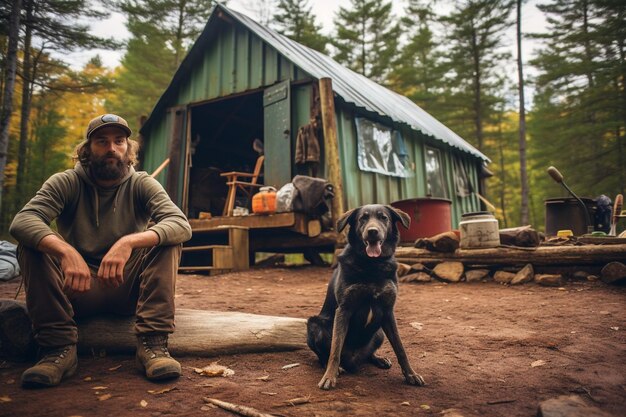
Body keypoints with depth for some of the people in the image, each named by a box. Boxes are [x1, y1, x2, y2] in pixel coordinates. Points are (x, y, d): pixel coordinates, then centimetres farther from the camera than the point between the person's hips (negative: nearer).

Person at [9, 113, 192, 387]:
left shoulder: (142, 184, -4)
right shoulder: (66, 183, -3)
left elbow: (182, 225, -22)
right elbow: (22, 221, -21)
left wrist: (129, 242, -40)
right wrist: (67, 251, -42)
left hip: (128, 288, 0)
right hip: (77, 288, 1)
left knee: (168, 241, -23)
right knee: (31, 245, -21)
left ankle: (153, 344, -27)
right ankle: (59, 349, -23)